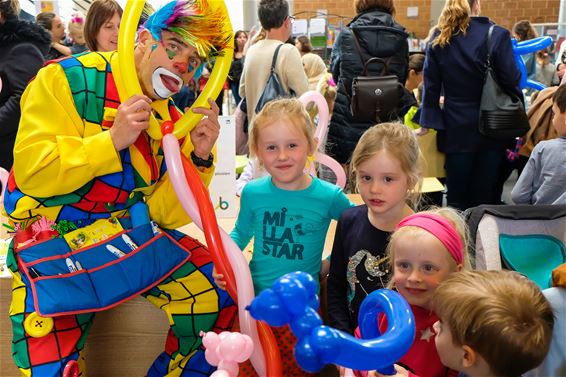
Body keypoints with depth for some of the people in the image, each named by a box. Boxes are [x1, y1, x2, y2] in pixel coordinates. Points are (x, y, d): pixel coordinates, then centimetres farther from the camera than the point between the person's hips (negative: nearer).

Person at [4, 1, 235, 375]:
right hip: (53, 241, -4)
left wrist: (199, 159, -15)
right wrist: (112, 140, -26)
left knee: (217, 295, -9)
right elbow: (31, 172, -18)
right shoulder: (67, 80, -10)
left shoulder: (170, 119, 3)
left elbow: (164, 213, 0)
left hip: (132, 233, 4)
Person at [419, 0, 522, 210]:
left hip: (456, 129, 3)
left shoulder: (438, 40, 2)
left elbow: (431, 85, 4)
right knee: (485, 197, 6)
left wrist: (428, 122, 8)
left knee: (456, 199, 10)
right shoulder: (497, 35, -8)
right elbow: (510, 82, -9)